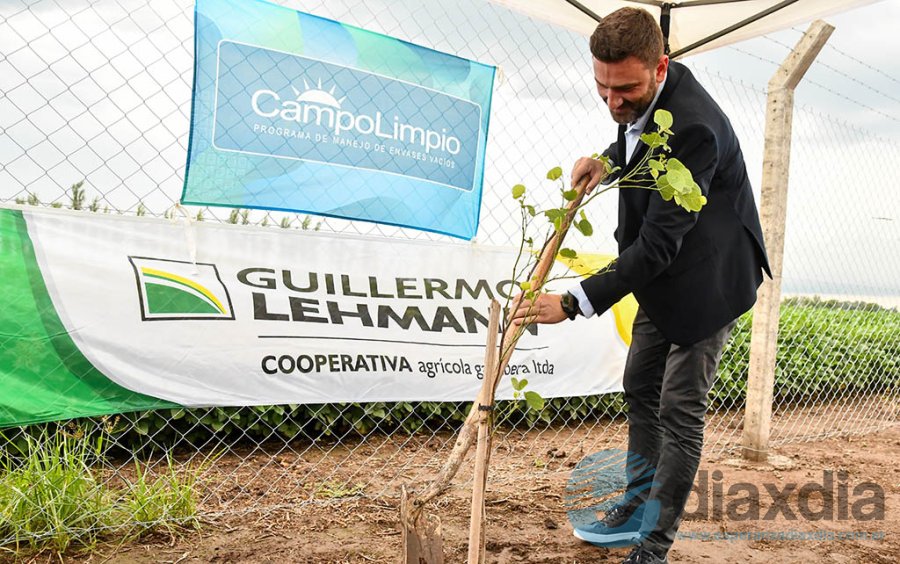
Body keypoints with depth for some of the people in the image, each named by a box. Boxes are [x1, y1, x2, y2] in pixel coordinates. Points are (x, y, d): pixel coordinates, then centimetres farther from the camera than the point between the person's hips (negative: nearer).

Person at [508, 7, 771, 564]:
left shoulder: (692, 126, -33)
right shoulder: (641, 97, -6)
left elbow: (658, 243, -34)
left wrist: (572, 303, -36)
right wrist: (606, 159, -5)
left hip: (708, 278, -9)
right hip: (664, 273, 9)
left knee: (679, 408, -3)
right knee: (640, 387, 16)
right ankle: (640, 502, 35)